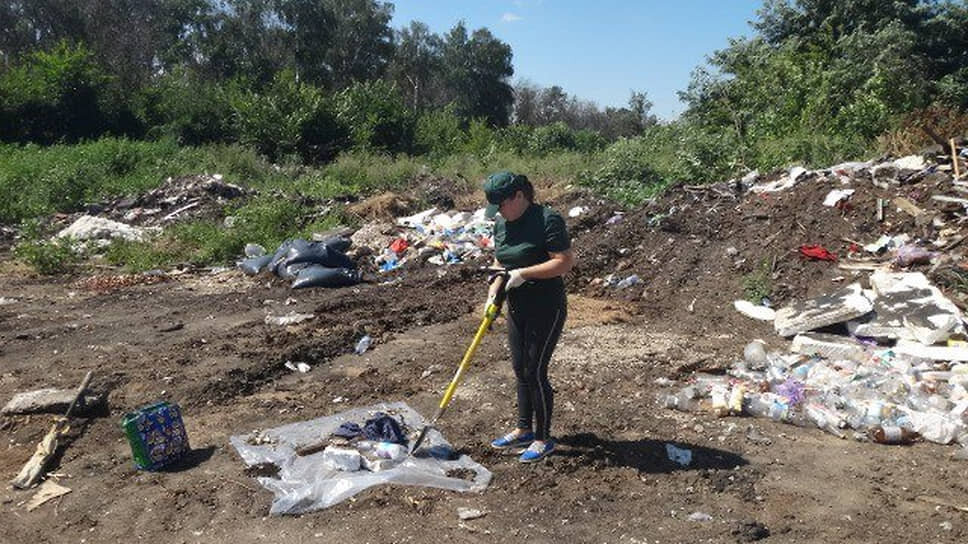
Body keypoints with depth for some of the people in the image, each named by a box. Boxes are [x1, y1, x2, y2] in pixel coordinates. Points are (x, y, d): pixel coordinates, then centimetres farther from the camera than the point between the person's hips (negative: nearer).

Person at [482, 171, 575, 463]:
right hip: (517, 309, 8)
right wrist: (494, 291, 0)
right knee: (520, 370, 15)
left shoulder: (548, 220, -17)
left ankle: (543, 439, 13)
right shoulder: (501, 224, 7)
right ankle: (524, 430, 30)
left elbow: (565, 262, -20)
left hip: (546, 309, -8)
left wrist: (524, 273, -23)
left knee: (535, 372, -3)